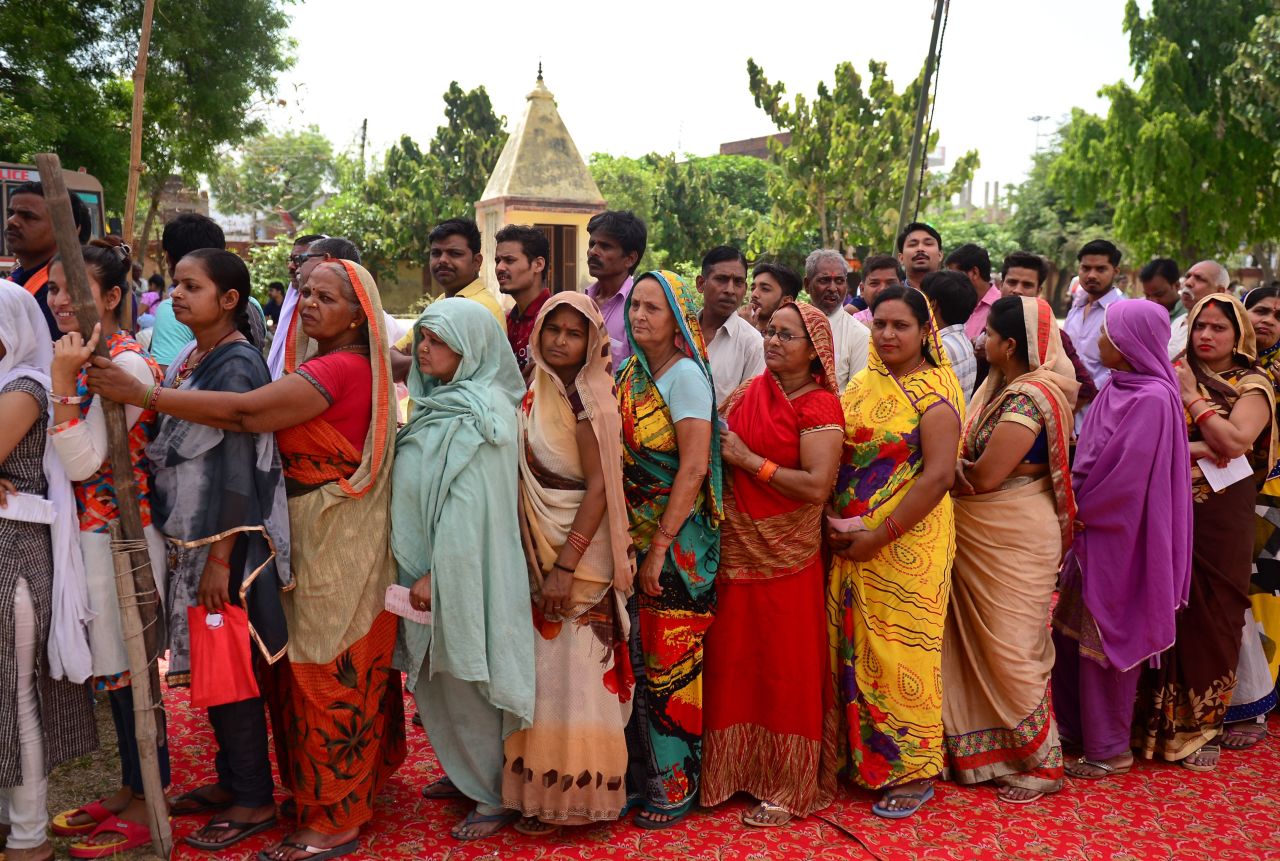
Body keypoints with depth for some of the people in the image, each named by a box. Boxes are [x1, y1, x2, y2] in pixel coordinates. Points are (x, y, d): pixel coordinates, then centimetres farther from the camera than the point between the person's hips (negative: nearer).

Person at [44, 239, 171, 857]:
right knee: (116, 668, 17)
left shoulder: (127, 365, -17)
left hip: (119, 535, -9)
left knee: (130, 671, 2)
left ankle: (145, 811, 16)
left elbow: (82, 463, -22)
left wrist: (62, 382, -26)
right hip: (88, 533, 9)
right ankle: (130, 788, 31)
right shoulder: (83, 358, 10)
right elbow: (67, 461, 16)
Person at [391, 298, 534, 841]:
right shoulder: (441, 403, 9)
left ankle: (497, 797, 17)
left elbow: (468, 508, -22)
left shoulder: (475, 416, -18)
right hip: (430, 565, 8)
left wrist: (434, 575, -20)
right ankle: (467, 771, 36)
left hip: (461, 570, -8)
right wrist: (420, 570, 12)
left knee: (470, 680, 2)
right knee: (439, 679, 18)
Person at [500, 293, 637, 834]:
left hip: (579, 552, -7)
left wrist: (566, 565, -22)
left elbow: (599, 486, -18)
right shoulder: (535, 391, 8)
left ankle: (571, 793, 13)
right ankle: (543, 782, 26)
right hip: (536, 548, 7)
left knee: (574, 669, 0)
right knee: (545, 665, 13)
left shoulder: (586, 400, -13)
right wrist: (539, 559, 9)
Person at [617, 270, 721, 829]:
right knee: (635, 655, 11)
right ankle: (639, 770, 26)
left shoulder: (685, 374, -13)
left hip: (678, 540, -6)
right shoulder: (627, 373, 8)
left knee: (671, 659, 3)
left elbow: (694, 466, -18)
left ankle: (676, 783, 18)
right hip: (632, 534, 6)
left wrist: (661, 545, -19)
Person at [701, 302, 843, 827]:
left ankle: (791, 787, 20)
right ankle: (739, 769, 29)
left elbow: (816, 486, -20)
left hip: (785, 556, -5)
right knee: (733, 660, 12)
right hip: (735, 549, 6)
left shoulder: (820, 406, -10)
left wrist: (748, 459, -16)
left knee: (786, 668, 5)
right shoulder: (748, 394, 9)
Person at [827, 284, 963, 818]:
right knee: (854, 649, 12)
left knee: (901, 653, 2)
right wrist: (834, 520, 0)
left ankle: (915, 772, 18)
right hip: (851, 544, 6)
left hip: (907, 544, -6)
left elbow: (938, 475, -18)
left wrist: (879, 535, -18)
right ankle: (862, 757, 28)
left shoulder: (934, 391, -10)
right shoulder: (863, 385, 11)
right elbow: (837, 457, 13)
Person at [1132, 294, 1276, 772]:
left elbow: (1234, 441, -15)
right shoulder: (1171, 375, 9)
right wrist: (1196, 452, -15)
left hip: (1220, 517, -2)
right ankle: (1157, 719, 18)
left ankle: (1201, 724, 19)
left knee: (1210, 617, 3)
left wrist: (1193, 397, -9)